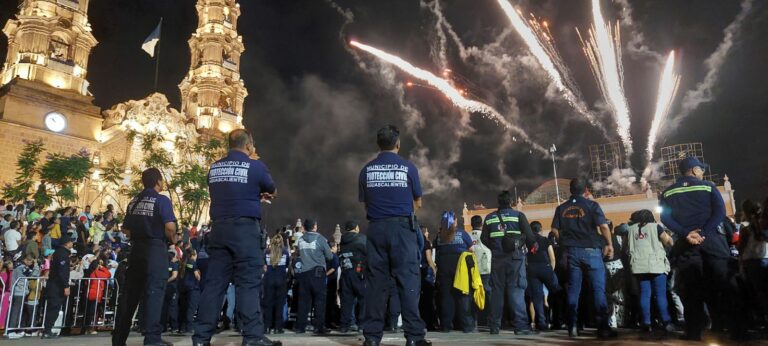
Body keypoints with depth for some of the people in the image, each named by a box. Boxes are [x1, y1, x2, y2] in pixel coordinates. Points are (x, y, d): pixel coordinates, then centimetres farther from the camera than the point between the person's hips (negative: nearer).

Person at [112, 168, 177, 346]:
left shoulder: (133, 202, 12)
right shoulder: (162, 200, -8)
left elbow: (126, 229, 13)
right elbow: (170, 226, -20)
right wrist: (172, 239, -1)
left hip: (137, 249, 7)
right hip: (156, 249, -6)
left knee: (129, 291, 10)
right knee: (154, 291, -7)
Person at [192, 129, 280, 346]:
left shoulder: (214, 168, 12)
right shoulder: (255, 166, -3)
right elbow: (271, 190, 13)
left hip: (219, 228, 5)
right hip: (245, 228, -5)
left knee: (214, 282, 7)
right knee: (249, 282, -4)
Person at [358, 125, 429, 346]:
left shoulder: (367, 170, 7)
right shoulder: (408, 168, 0)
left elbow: (365, 204, 12)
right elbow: (418, 203, 9)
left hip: (376, 228, 3)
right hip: (402, 227, -2)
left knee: (375, 282, 5)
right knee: (408, 281, -1)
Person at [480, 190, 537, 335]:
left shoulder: (489, 218, 8)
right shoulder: (518, 215, -1)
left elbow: (484, 238, 7)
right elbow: (529, 236, -7)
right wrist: (531, 247, 11)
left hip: (497, 258, 3)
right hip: (515, 257, -3)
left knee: (497, 291, 8)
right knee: (516, 291, -3)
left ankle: (495, 326, 11)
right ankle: (520, 325, -8)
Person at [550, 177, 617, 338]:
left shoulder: (561, 208, 7)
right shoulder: (591, 205, -4)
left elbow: (555, 230, 3)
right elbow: (604, 226, -13)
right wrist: (609, 244, 1)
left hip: (571, 251, 3)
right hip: (591, 250, -3)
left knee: (573, 289, 7)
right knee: (598, 289, 1)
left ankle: (572, 327, 7)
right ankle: (603, 327, 0)